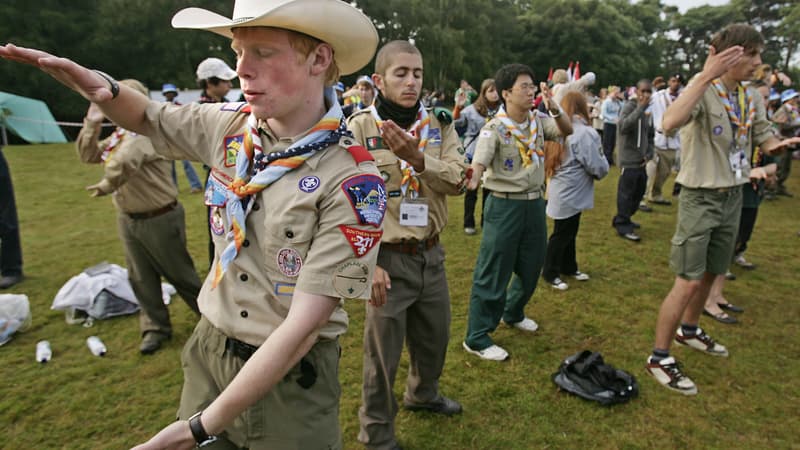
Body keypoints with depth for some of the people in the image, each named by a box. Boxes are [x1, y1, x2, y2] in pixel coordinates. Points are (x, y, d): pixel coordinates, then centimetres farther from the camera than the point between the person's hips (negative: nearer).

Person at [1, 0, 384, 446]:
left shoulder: (353, 181, -24)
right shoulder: (232, 125, -6)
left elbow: (303, 323, -24)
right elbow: (148, 117, 15)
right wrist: (102, 87, -8)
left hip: (291, 376, -4)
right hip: (208, 351, 5)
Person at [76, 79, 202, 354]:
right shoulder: (120, 134, 11)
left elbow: (125, 161, -34)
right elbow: (88, 155, 14)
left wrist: (107, 185, -18)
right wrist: (92, 125, 2)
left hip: (159, 218, -9)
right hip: (127, 218, 9)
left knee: (179, 273, 4)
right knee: (140, 277, 13)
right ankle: (155, 327, 25)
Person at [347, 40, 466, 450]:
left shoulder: (438, 125, 3)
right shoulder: (359, 128, -10)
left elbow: (458, 180, -9)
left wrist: (417, 157, -26)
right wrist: (368, 262, -17)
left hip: (431, 254, 5)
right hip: (388, 259, -5)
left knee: (434, 336, 24)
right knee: (383, 351, 8)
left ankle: (422, 394, 53)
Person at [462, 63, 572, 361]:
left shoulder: (538, 121, 6)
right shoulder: (494, 128, -15)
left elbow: (567, 131, -1)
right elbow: (479, 162, -28)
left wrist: (554, 109, -19)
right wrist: (471, 180, -51)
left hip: (534, 202, 7)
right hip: (505, 205, -7)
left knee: (531, 266, 19)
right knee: (493, 272, -2)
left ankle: (513, 313, 44)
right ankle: (477, 338, 10)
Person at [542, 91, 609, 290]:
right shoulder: (584, 132, -20)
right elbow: (598, 167, -18)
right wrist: (604, 166, 3)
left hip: (565, 192, 9)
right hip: (569, 194, -9)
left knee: (569, 233, 20)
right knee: (561, 234, 5)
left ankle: (569, 267, 35)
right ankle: (550, 272, 18)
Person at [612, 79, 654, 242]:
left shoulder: (648, 111, 13)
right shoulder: (629, 106, -8)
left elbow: (650, 135, 21)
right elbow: (623, 127, -27)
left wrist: (649, 153, 6)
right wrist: (640, 108, -26)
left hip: (641, 160, 8)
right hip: (629, 159, -8)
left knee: (639, 191, 14)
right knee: (626, 193, -6)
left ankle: (623, 219, 28)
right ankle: (623, 225, 1)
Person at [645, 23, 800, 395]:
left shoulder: (750, 97, 8)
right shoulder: (703, 91, -18)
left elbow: (765, 140, 15)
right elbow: (669, 123, -39)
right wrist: (706, 76, -38)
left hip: (733, 196, 8)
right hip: (701, 197, -8)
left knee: (711, 273, 19)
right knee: (689, 281, -8)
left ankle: (688, 329, 41)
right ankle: (659, 357, 4)